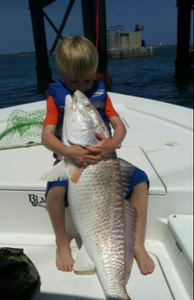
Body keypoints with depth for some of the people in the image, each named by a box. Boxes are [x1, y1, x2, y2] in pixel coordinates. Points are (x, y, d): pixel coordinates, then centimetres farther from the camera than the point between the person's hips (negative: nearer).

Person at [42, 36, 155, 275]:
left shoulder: (100, 92, 6)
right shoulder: (57, 97, 0)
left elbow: (119, 125, -2)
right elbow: (46, 136, -10)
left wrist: (111, 144, -26)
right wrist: (68, 152, -31)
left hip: (104, 157, 2)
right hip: (70, 159, -1)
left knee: (140, 180, -18)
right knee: (55, 190, -30)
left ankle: (138, 244, -1)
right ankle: (62, 245, 0)